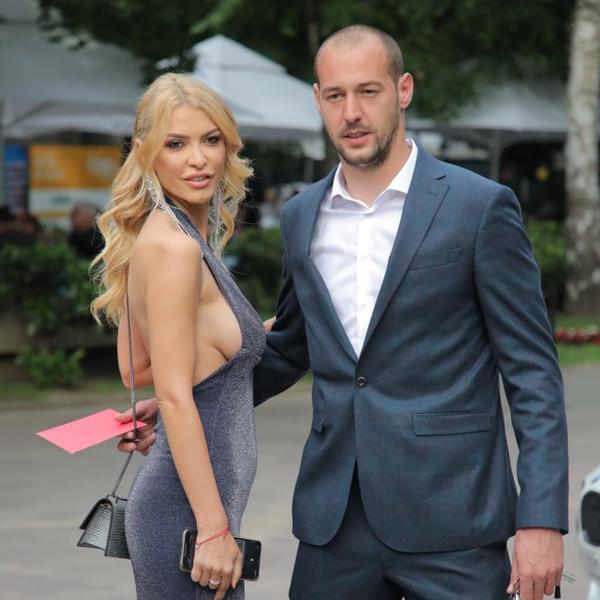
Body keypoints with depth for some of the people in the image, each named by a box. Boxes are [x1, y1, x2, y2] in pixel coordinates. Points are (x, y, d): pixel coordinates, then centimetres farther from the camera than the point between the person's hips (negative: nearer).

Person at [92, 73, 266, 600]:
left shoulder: (169, 235, 11)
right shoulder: (175, 245, -16)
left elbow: (135, 367, 19)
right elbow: (174, 397, -20)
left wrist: (257, 337, 19)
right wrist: (213, 528, -20)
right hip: (187, 514, -10)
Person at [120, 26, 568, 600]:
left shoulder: (480, 207, -5)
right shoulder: (302, 216, 11)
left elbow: (532, 371, -5)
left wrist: (541, 518, -12)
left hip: (449, 521, -4)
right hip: (335, 524, 4)